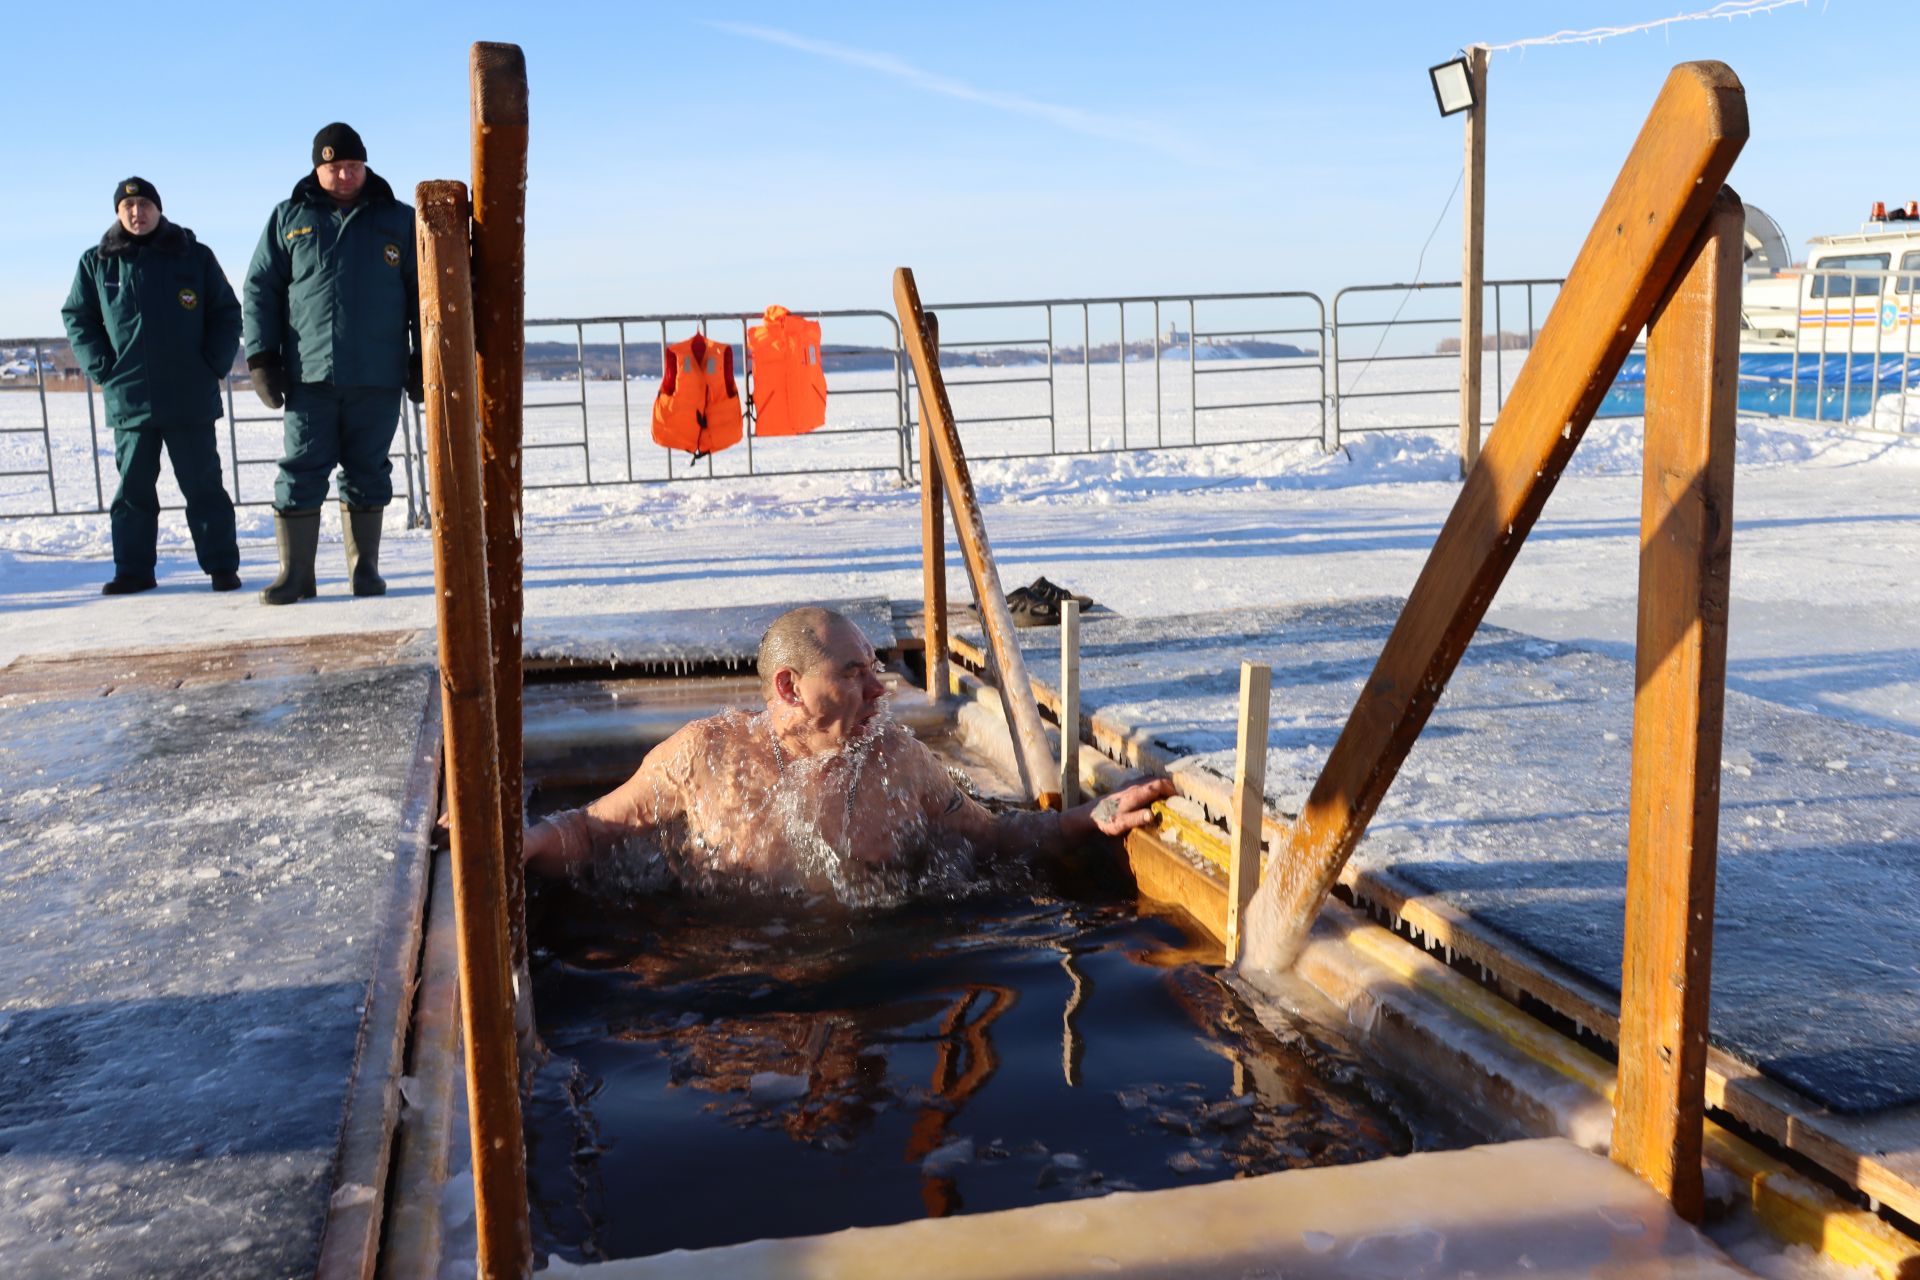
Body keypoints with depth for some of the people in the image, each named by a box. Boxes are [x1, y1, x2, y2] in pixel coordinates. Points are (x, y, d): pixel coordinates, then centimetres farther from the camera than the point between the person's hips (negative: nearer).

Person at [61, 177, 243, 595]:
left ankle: (221, 566, 7)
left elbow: (226, 313, 7)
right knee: (133, 489, 6)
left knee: (204, 486, 2)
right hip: (128, 400, 2)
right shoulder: (96, 263, 7)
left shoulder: (195, 256, 4)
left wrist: (213, 365, -3)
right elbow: (77, 318, 12)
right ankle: (133, 569, 13)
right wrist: (102, 369, 0)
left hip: (191, 401, -1)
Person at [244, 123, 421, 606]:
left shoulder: (399, 221, 9)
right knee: (301, 473, -1)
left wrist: (422, 361, 5)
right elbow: (260, 289, 8)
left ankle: (365, 569, 15)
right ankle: (295, 573, 5)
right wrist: (261, 357, 0)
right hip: (309, 374, 0)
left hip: (378, 378, 0)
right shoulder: (289, 218, 9)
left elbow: (423, 295, 11)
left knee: (367, 475, 6)